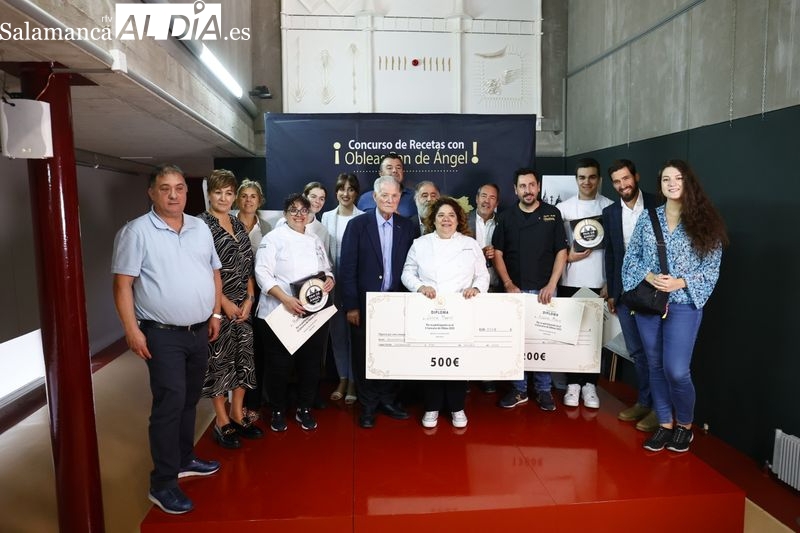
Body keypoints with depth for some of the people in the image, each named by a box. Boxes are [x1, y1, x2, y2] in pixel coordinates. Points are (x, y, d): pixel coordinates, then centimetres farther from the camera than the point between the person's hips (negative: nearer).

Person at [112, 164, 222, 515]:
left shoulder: (201, 229, 9)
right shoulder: (137, 231, -9)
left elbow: (214, 272, 16)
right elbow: (123, 284, -11)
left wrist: (215, 314, 13)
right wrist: (132, 330, -16)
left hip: (200, 331, 6)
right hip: (163, 335, -6)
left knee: (190, 400, 17)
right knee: (169, 404, -5)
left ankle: (184, 459, 34)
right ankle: (163, 483, 7)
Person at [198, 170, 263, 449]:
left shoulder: (238, 225, 10)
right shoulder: (201, 225, -8)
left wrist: (249, 298, 0)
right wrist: (225, 303, -14)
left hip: (243, 306, 6)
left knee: (243, 358, 11)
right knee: (218, 360, 3)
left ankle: (237, 415, 26)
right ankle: (222, 421, 17)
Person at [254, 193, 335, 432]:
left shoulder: (315, 240, 14)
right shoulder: (273, 238, -4)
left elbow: (326, 269, 20)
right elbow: (263, 273, -13)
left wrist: (330, 280, -4)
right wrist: (285, 298, -24)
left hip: (314, 313, 5)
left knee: (310, 364, 11)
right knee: (280, 365, 4)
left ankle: (304, 410, 29)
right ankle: (278, 412, 24)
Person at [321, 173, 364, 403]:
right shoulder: (327, 217, 6)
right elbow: (323, 250, 8)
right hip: (333, 281, 3)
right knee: (337, 330, 10)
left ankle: (353, 381, 15)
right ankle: (342, 379, 23)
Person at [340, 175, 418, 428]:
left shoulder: (408, 227, 3)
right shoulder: (357, 225, -4)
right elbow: (347, 267, -6)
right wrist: (351, 306, -9)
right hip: (365, 303, -2)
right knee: (364, 356, 8)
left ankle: (387, 399, 29)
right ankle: (368, 405, 24)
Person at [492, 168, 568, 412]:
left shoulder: (552, 214, 2)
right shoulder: (506, 217, 5)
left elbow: (561, 252, 0)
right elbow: (497, 254, 4)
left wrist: (551, 285, -8)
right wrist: (508, 284, -6)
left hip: (544, 290, -1)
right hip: (514, 290, 1)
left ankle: (544, 390, 19)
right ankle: (519, 389, 19)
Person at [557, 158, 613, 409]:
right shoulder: (563, 207, 4)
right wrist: (568, 256, -11)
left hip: (598, 282, 0)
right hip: (570, 282, 1)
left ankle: (590, 384, 17)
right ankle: (573, 383, 16)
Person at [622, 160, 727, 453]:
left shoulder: (704, 222, -1)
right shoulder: (647, 218, 5)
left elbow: (712, 268, -2)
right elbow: (631, 257, 6)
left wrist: (680, 283, -15)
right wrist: (649, 276, -11)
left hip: (684, 304, -3)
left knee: (677, 370, -8)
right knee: (656, 366, 10)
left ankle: (685, 425, 19)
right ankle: (665, 424, 26)